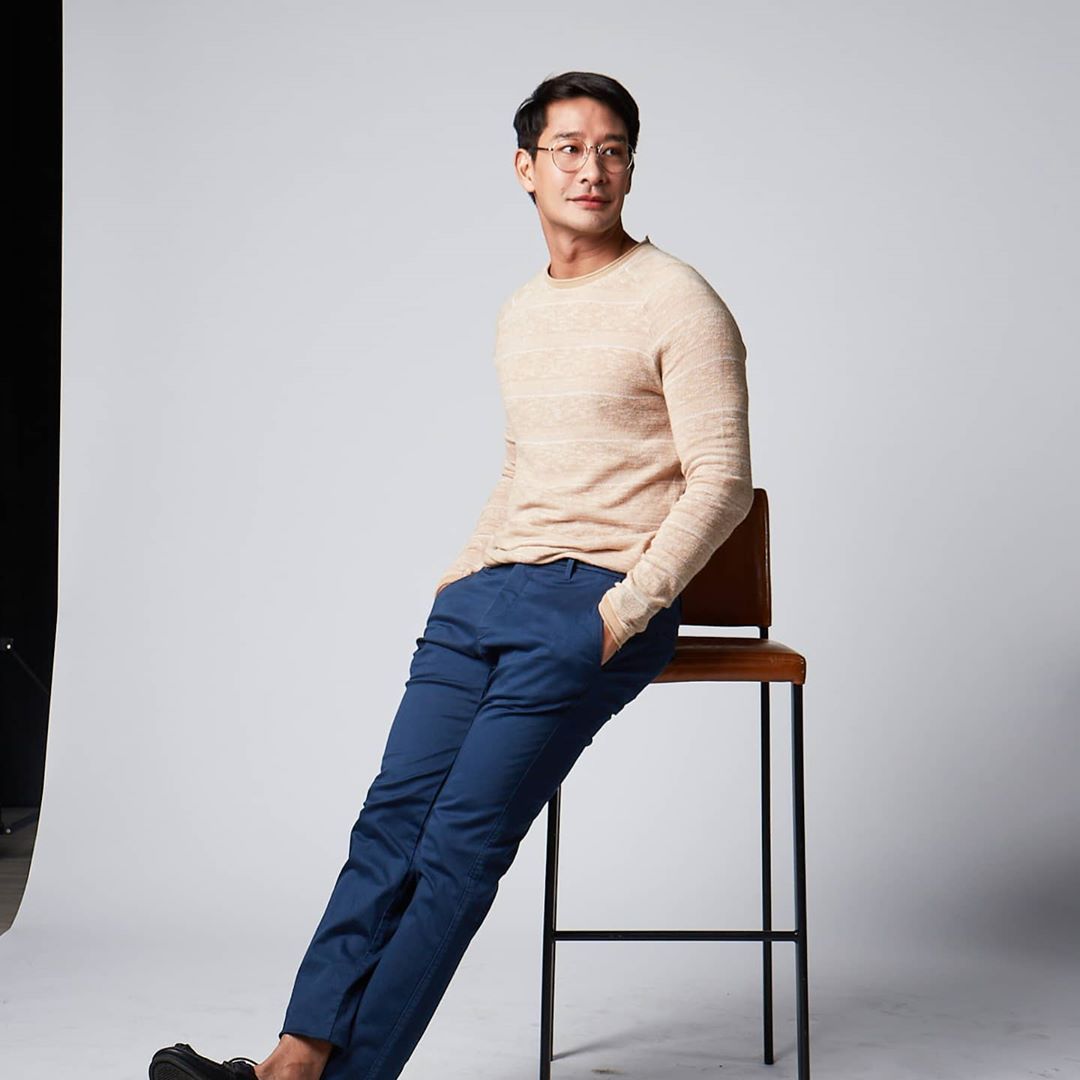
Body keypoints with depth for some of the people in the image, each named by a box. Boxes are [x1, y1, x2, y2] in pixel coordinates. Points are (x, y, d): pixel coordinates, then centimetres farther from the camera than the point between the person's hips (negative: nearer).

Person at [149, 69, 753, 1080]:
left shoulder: (676, 302, -2)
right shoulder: (518, 315, 20)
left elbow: (721, 481, -7)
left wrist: (624, 612, -15)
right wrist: (457, 576, 16)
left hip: (597, 600, -6)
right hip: (487, 592, 6)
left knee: (464, 838, -14)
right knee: (394, 814, -9)